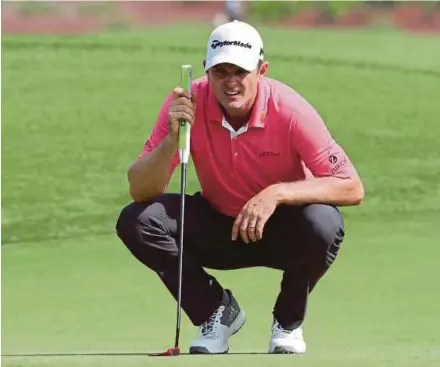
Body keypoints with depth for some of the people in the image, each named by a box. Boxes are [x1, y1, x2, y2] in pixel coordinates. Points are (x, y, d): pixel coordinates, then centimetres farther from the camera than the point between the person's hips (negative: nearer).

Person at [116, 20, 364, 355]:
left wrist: (278, 193, -40)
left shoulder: (289, 110, -25)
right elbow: (139, 191, -21)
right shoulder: (186, 104, -19)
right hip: (218, 227, 2)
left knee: (323, 224, -36)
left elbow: (352, 189, -28)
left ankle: (288, 322, -4)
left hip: (281, 232, -2)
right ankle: (217, 311, 0)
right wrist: (172, 137, -38)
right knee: (136, 221, -22)